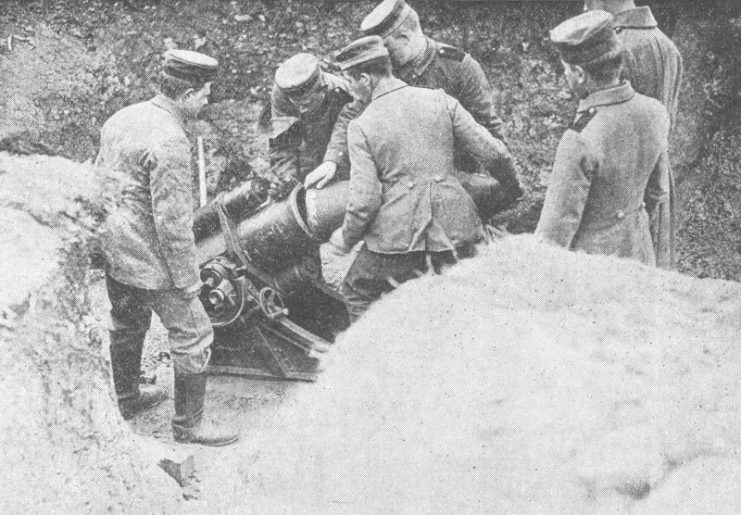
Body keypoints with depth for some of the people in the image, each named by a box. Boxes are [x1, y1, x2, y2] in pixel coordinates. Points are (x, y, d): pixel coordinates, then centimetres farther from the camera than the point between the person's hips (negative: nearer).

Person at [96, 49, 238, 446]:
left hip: (110, 248, 9)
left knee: (127, 323, 27)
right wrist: (188, 281, -15)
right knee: (193, 335, 4)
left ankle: (126, 398, 45)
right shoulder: (169, 141, -24)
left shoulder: (122, 118, 4)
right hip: (147, 259, -9)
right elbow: (172, 221, -24)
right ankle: (188, 424, 15)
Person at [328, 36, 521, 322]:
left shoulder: (361, 127, -5)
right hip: (454, 226, 3)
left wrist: (347, 238, 8)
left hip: (398, 234, -3)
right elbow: (494, 154, 0)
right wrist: (513, 189, 19)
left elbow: (365, 199, -11)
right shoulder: (439, 101, 2)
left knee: (357, 291, 22)